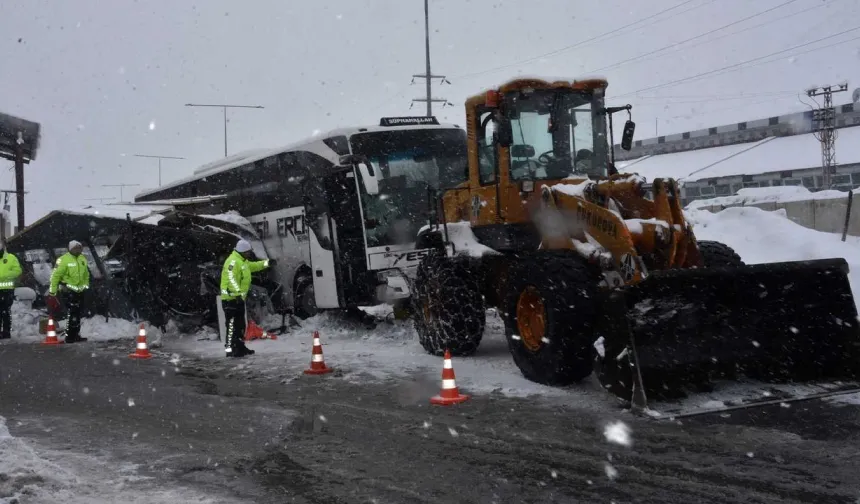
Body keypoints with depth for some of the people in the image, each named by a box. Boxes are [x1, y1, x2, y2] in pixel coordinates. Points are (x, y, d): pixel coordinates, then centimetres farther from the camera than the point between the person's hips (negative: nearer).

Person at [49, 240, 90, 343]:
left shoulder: (82, 259, 10)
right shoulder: (64, 260, -14)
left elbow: (86, 274, 22)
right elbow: (55, 275, -15)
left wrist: (86, 285, 19)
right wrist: (52, 291, -15)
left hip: (79, 291, 8)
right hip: (69, 291, -8)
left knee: (77, 314, 15)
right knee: (73, 314, -13)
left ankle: (76, 335, 26)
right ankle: (70, 337, -8)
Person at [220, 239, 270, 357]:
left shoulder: (242, 261, 16)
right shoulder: (233, 261, -18)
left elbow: (252, 266, 34)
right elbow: (231, 278, -28)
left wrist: (266, 262, 30)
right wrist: (238, 293, -35)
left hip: (239, 298, 11)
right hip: (232, 298, -11)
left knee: (241, 325, 18)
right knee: (232, 324, -11)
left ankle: (240, 347, 27)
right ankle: (230, 349, -10)